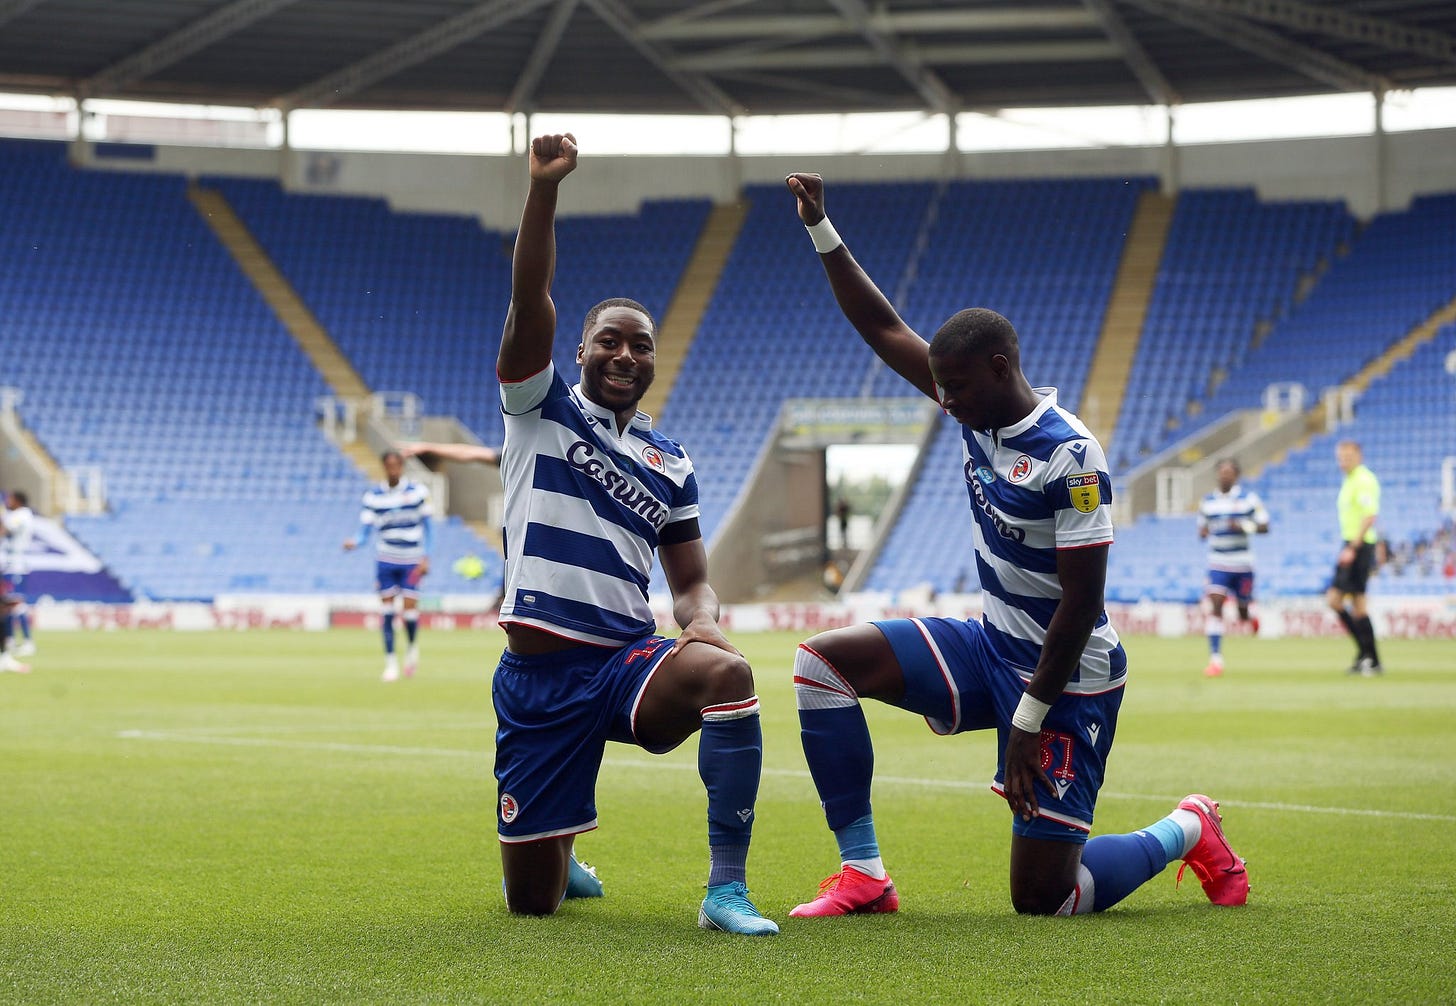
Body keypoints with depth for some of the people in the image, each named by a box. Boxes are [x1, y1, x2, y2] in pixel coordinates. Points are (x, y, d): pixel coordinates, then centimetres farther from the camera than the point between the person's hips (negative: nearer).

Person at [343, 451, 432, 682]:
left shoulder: (417, 492, -4)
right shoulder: (373, 497, -3)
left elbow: (427, 526, 3)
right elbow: (365, 529, -6)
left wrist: (425, 557, -5)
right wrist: (354, 542, -28)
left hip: (412, 563, -1)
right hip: (386, 561, 1)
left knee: (409, 611, -8)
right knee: (387, 611, -2)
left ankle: (412, 646, 23)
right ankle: (391, 663, 8)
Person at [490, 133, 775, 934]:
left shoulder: (670, 465, 15)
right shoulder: (540, 409, 6)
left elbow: (690, 580, 17)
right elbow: (529, 301, -9)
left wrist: (703, 620, -8)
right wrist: (543, 188, -21)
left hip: (628, 659, 2)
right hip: (535, 675, -1)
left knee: (726, 671, -35)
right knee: (531, 899, 0)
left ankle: (727, 891, -29)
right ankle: (560, 858, 42)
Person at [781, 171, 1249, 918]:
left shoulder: (1069, 456, -23)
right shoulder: (979, 412, 0)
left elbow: (1083, 602, -22)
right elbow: (885, 331, 7)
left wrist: (1029, 719, -21)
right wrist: (821, 231, 0)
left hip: (1064, 677, -8)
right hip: (991, 650, 8)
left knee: (1044, 898, -7)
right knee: (823, 661, -8)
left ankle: (1186, 831, 22)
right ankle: (863, 875, -5)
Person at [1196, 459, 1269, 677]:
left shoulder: (1249, 498, -2)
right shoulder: (1207, 502, 6)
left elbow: (1264, 527, -2)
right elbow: (1202, 529, 16)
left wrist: (1244, 526, -20)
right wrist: (1204, 532, -8)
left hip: (1242, 564, -1)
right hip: (1217, 563, 1)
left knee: (1242, 614, 9)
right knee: (1215, 606, -16)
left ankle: (1250, 618, 49)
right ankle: (1215, 659, -16)